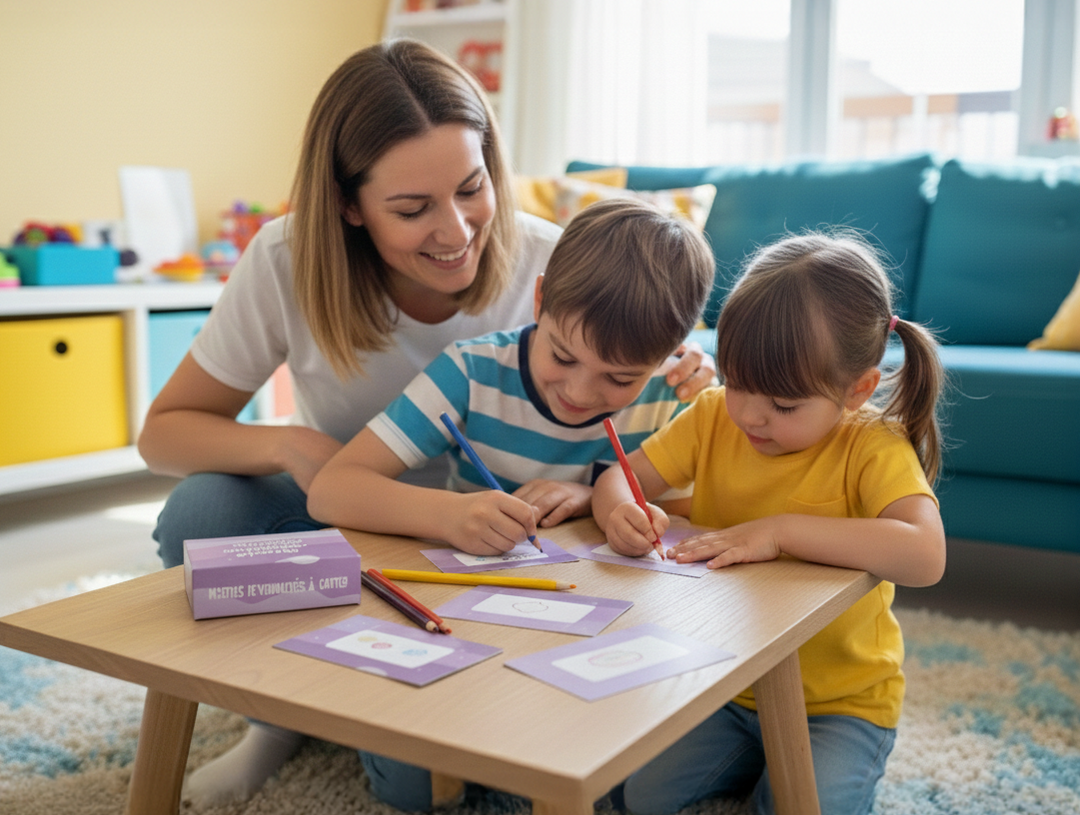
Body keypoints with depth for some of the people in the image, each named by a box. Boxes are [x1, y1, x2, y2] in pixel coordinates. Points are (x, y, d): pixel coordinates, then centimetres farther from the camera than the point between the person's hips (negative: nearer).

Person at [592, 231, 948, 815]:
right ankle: (747, 761, 16)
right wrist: (619, 511, -29)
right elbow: (619, 477, -4)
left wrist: (781, 530, -37)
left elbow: (925, 557, -35)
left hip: (841, 704, -3)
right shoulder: (715, 417, -7)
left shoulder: (874, 448, -19)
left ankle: (828, 768, 9)